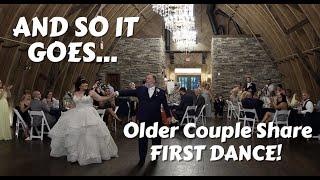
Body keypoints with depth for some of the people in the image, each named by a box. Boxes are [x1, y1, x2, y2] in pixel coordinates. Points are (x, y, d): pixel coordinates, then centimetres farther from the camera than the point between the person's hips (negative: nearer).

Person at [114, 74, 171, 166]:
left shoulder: (160, 92, 1)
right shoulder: (140, 89, 4)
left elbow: (165, 105, 5)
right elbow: (129, 92, -6)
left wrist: (168, 116, 8)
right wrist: (118, 92, -18)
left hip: (156, 119, 0)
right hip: (144, 119, 1)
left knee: (156, 138, 13)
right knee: (142, 139, 6)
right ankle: (142, 158, 17)